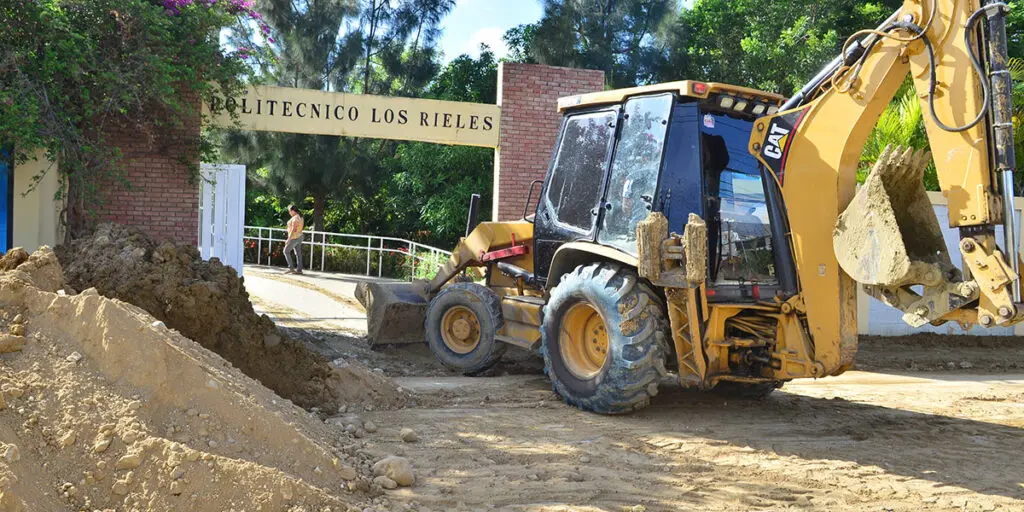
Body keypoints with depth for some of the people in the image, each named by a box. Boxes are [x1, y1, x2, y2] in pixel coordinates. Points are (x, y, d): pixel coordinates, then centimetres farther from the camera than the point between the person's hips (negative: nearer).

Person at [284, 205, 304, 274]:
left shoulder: (295, 218, -21)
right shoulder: (300, 217, 10)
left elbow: (293, 230, -25)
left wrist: (288, 239, -22)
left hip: (294, 238, -9)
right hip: (299, 237, 9)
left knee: (286, 251, 2)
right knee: (298, 254, 8)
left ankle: (291, 268, 0)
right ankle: (299, 270, 8)